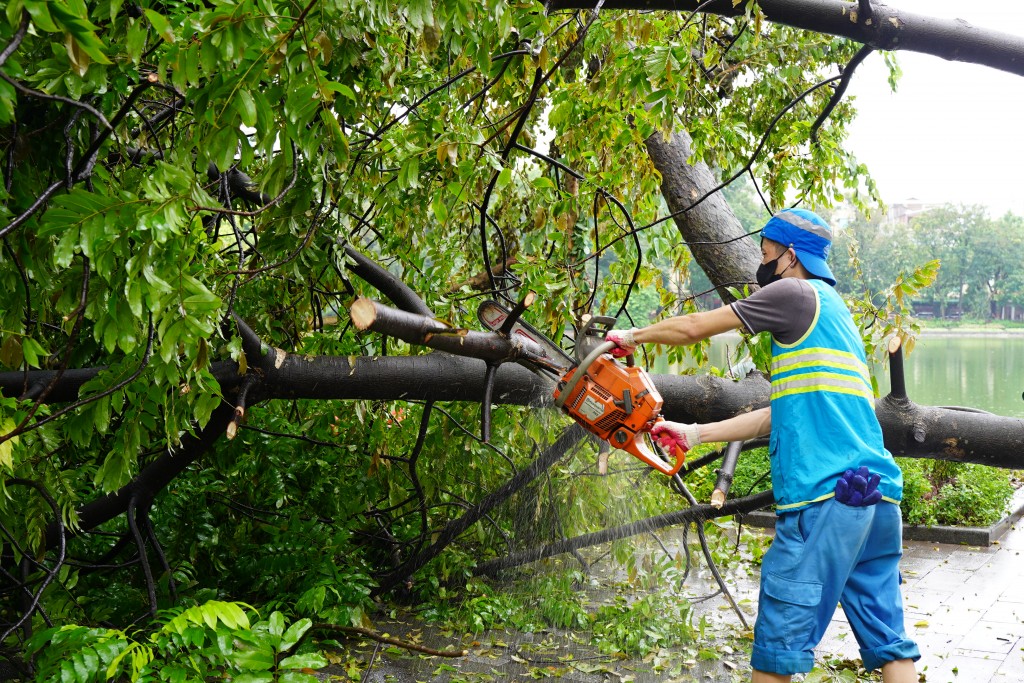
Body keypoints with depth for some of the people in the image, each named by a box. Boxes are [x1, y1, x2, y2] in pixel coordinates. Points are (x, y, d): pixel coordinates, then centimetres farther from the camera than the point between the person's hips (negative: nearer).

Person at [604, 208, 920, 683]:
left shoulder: (795, 293, -1)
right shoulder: (831, 312, 26)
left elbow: (693, 327, 3)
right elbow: (783, 415, 25)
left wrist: (632, 336, 20)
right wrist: (695, 434, 26)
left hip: (827, 496, -9)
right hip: (879, 496, 10)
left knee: (778, 643, -1)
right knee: (887, 641, 10)